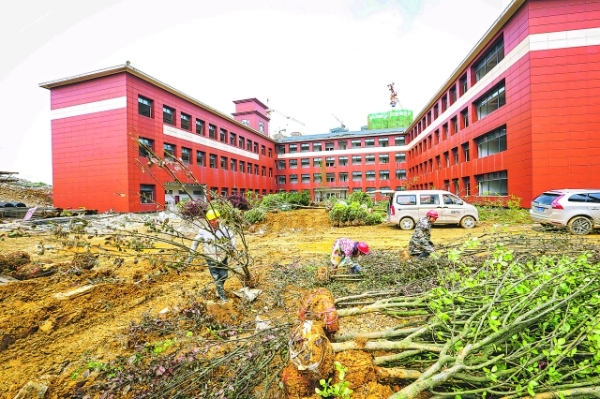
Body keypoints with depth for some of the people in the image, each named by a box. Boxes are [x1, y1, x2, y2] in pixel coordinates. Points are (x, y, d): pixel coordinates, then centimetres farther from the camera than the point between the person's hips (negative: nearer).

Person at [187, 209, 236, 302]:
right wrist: (191, 254, 3)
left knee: (224, 276, 11)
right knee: (216, 277, 6)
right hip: (211, 259, -1)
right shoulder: (204, 231, -13)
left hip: (223, 257, 1)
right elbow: (195, 241, 2)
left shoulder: (224, 229, -12)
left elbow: (232, 236, 3)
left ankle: (219, 290, 42)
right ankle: (221, 293, 28)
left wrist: (232, 246, -12)